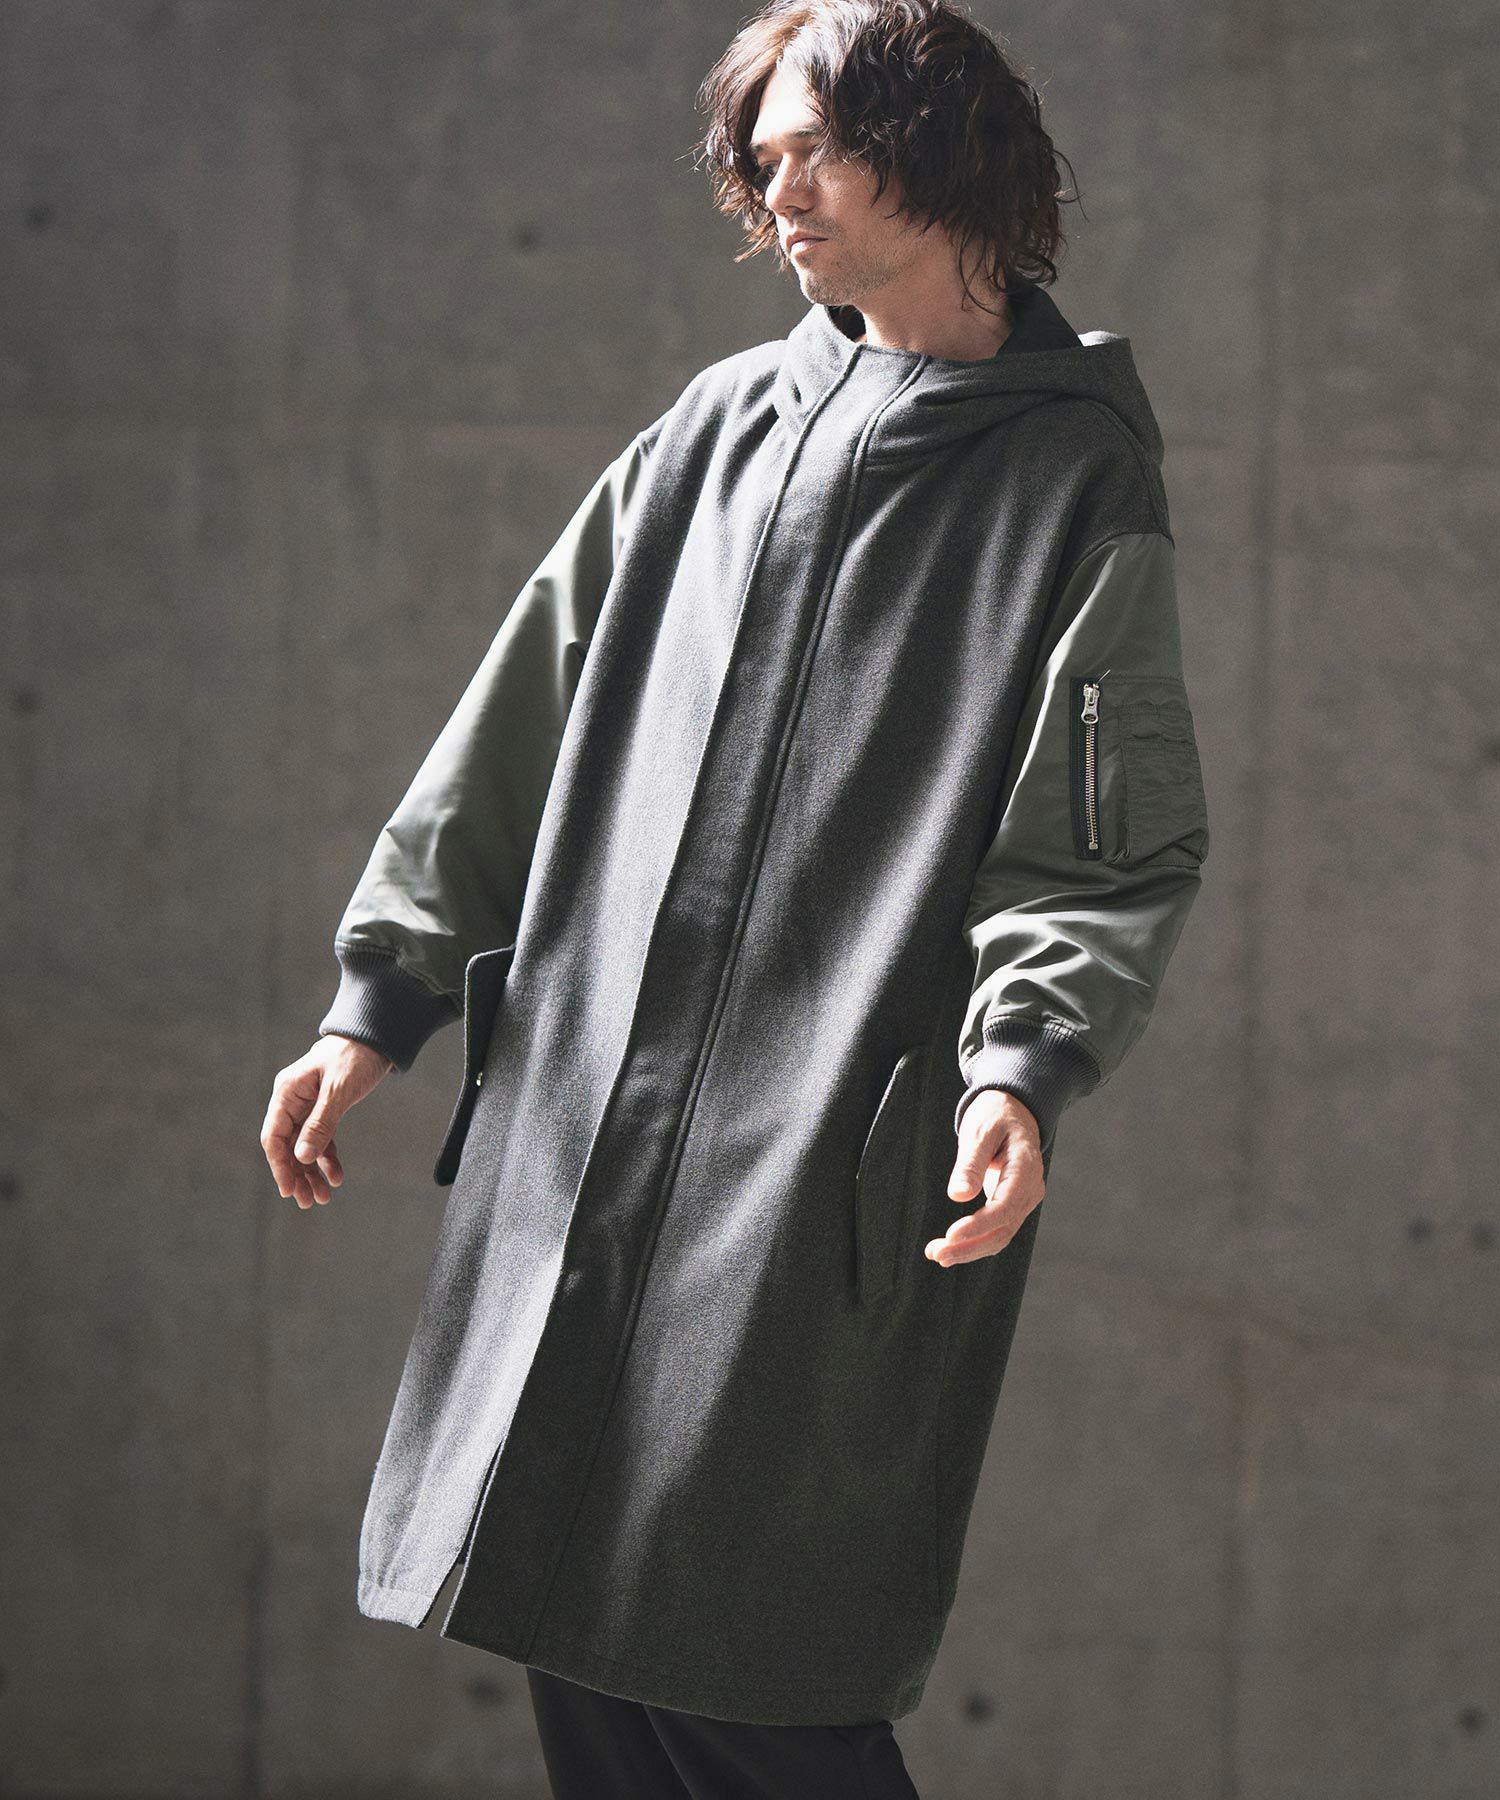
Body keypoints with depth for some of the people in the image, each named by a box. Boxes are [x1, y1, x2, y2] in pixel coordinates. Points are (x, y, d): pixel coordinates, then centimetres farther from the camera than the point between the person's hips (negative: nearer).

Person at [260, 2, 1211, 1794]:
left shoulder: (1070, 480, 0)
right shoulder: (722, 425, 15)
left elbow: (1117, 837, -6)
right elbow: (524, 722, 17)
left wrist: (1027, 1062, -23)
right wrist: (380, 999, 13)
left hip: (839, 1175, -6)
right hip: (579, 1125, 6)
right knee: (575, 1642, 6)